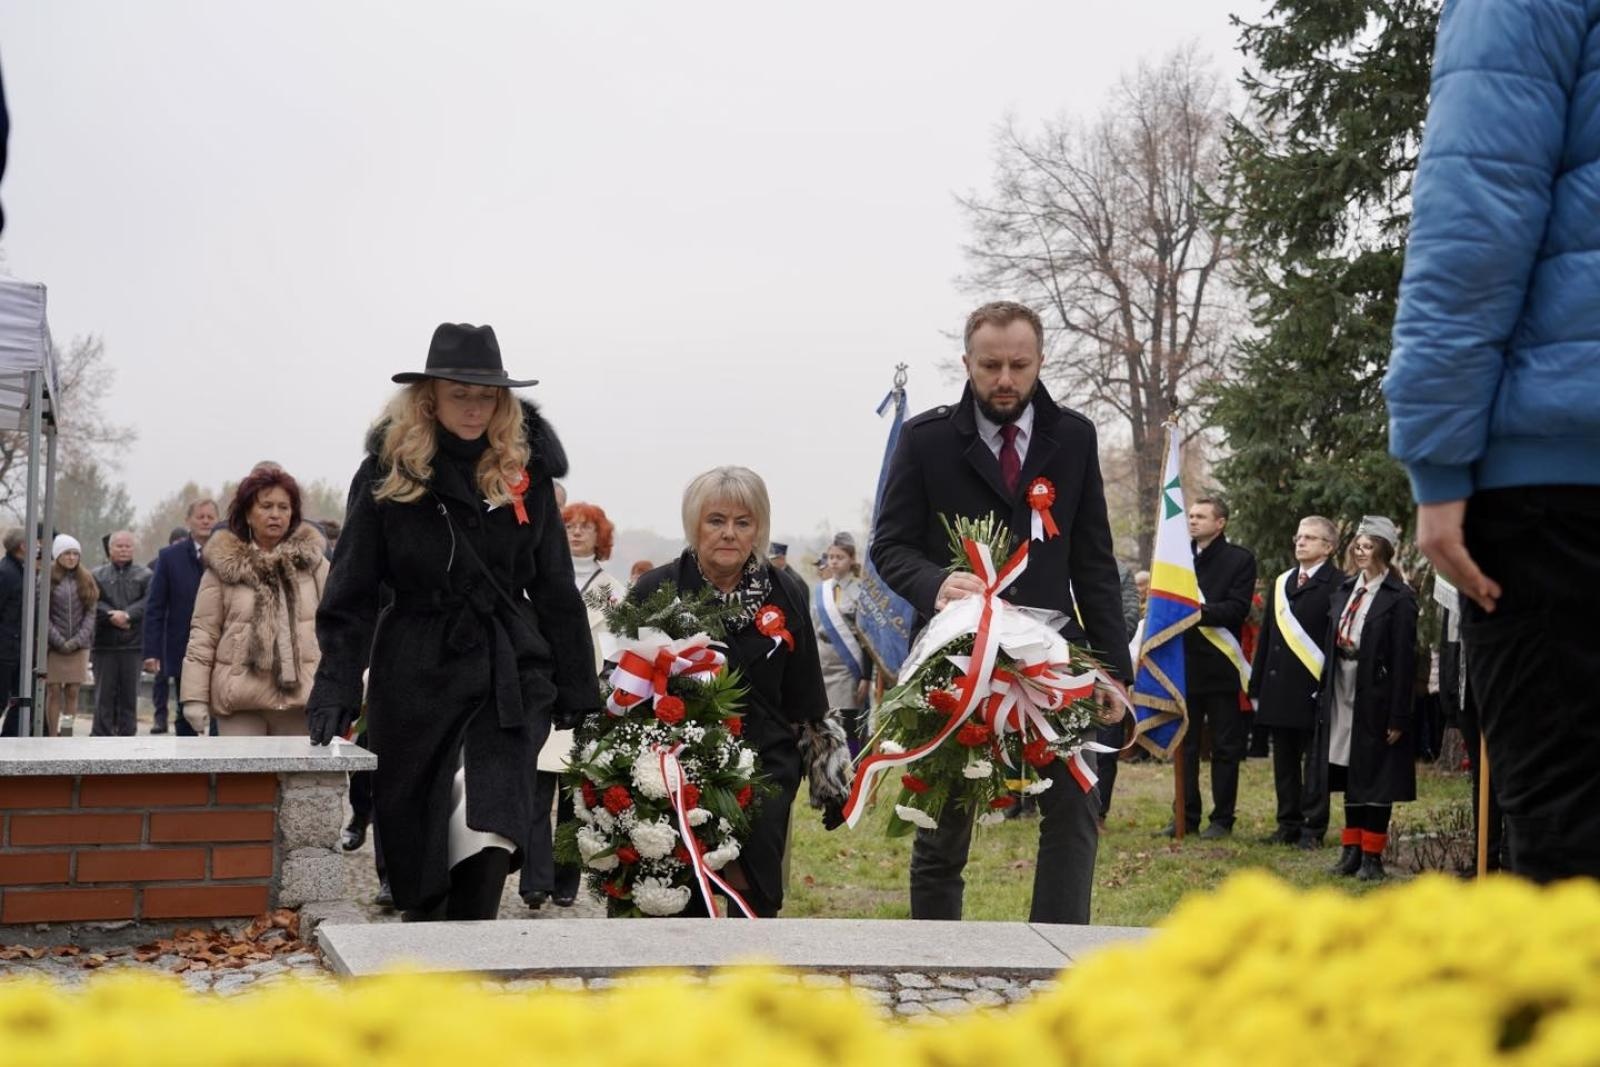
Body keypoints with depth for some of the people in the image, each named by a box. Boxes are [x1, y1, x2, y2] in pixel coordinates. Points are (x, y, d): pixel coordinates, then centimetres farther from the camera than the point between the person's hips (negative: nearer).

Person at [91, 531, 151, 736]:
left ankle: (127, 734, 8)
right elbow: (91, 602, -3)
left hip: (133, 643, 0)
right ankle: (103, 736, 5)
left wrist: (127, 614, -19)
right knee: (104, 692, 1)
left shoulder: (145, 575, 7)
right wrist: (112, 616, -17)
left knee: (130, 693, 3)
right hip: (104, 642, 0)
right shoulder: (97, 575, 10)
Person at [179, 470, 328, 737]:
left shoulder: (311, 560, 7)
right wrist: (194, 697, -3)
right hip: (240, 696, -1)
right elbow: (203, 633, 2)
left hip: (299, 696, 2)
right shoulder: (223, 564, 3)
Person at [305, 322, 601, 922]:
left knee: (490, 823, -19)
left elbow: (555, 590, 10)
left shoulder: (523, 473, 5)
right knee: (414, 834, 7)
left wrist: (576, 690, 8)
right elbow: (351, 593, 1)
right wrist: (335, 690, -8)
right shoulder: (388, 472, 0)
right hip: (416, 674, 0)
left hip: (509, 672, 0)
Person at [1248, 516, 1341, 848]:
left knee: (1315, 761, 0)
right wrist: (1256, 686, 14)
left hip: (1314, 688, -7)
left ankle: (1313, 828, 5)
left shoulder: (1337, 585, -6)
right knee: (1284, 760, 10)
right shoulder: (1280, 584, 17)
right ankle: (1288, 824, 17)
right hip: (1278, 689, 7)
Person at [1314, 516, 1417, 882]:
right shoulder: (1344, 591, 11)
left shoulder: (1399, 598, -10)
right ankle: (1351, 848, 20)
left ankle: (1372, 854, 7)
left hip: (1375, 700, -6)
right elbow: (1330, 643, 12)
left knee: (1375, 777, 1)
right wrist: (1323, 693, 5)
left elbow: (1404, 660, -12)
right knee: (1348, 774, 11)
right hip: (1342, 694, 6)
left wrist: (1398, 718, -15)